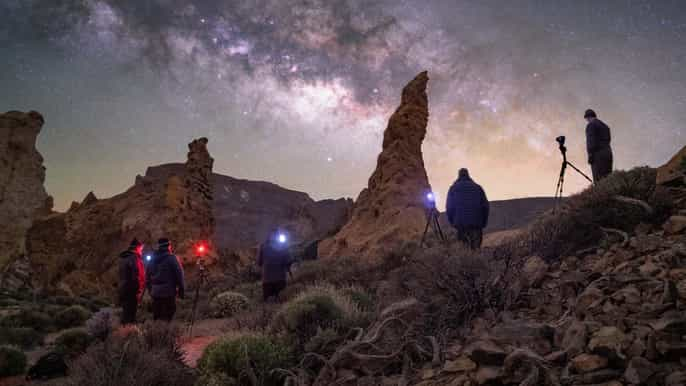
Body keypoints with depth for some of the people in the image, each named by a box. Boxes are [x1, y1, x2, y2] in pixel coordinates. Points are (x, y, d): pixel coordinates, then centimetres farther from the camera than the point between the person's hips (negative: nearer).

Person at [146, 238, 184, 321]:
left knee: (157, 316, 12)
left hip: (155, 292, 6)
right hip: (168, 292, -5)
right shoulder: (171, 258, -8)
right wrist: (181, 289, -4)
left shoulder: (152, 259, 10)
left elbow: (148, 276, 15)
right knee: (167, 316, -3)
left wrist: (150, 289, 22)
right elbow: (179, 274, -10)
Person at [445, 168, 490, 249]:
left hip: (461, 224, -1)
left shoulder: (453, 188, 10)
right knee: (476, 248, 1)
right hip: (476, 223, 1)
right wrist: (484, 222, 13)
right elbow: (485, 205, 8)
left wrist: (452, 222, 13)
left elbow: (449, 207, 4)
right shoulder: (477, 187, 12)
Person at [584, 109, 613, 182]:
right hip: (608, 153, 8)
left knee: (599, 181, -11)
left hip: (598, 154, -8)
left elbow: (591, 141, -14)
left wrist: (590, 155, -16)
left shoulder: (590, 125, -3)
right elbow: (607, 140, 20)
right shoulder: (605, 126, 23)